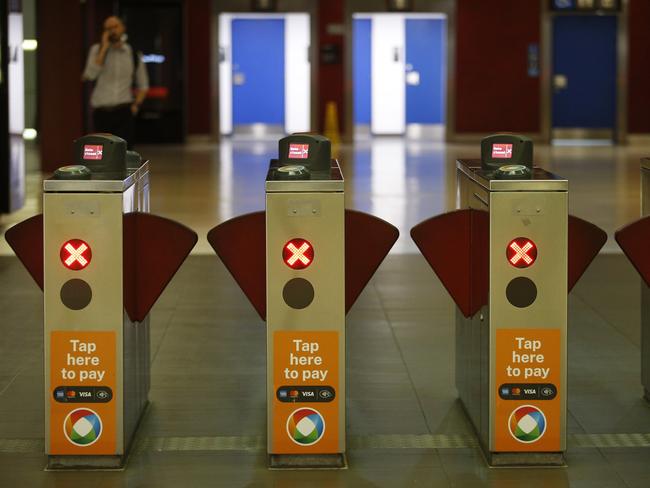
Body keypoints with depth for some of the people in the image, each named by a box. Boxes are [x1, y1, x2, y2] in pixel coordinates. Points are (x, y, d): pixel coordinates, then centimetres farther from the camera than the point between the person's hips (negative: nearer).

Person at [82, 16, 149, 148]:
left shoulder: (134, 54, 6)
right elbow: (90, 75, -14)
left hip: (124, 112, -1)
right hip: (101, 111, 1)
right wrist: (104, 48, -12)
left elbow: (143, 85, 17)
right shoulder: (97, 49, 3)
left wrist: (136, 105, 0)